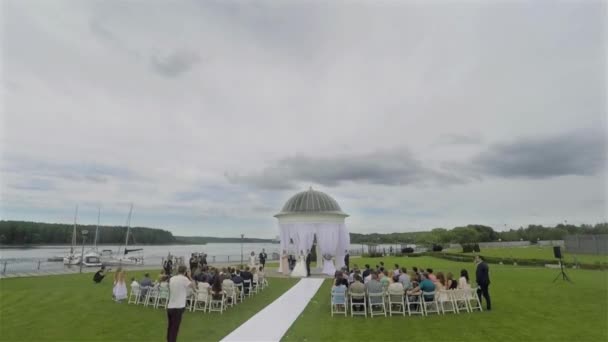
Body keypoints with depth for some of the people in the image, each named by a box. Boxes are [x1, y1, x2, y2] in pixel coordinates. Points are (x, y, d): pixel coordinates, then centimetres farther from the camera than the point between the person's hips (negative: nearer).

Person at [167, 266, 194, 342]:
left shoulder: (171, 279, 8)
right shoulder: (184, 279, -11)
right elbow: (193, 286, -2)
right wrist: (189, 276, 4)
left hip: (169, 307, 6)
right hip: (178, 308, -6)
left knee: (170, 328, 18)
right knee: (174, 329, -2)